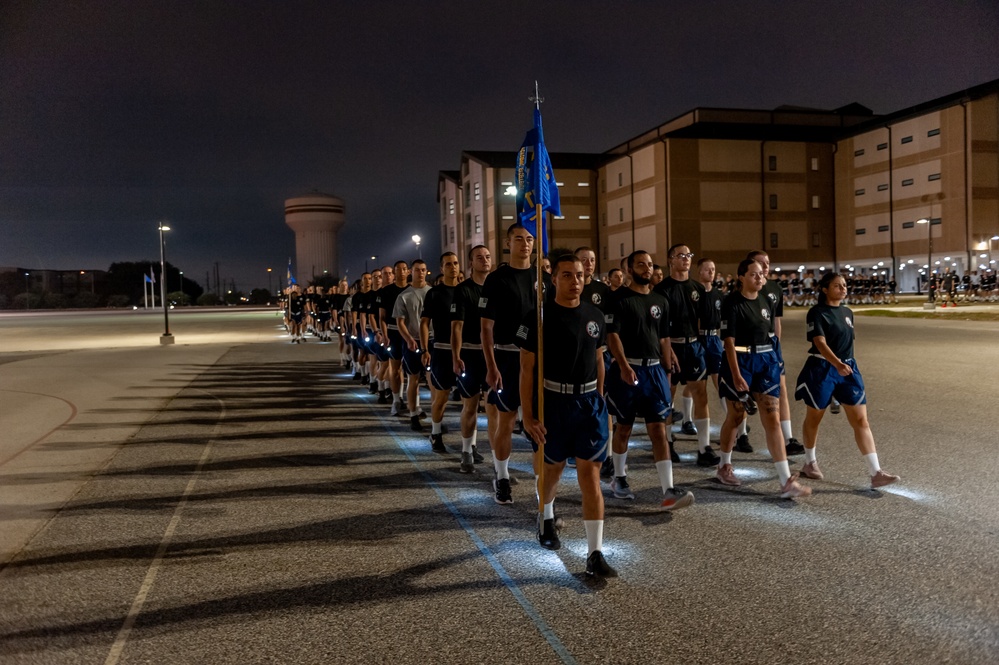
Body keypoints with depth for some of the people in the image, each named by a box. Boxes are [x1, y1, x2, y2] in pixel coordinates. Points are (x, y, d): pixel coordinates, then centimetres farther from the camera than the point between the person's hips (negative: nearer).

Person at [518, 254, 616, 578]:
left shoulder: (594, 316, 4)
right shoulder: (539, 317, -9)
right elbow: (527, 368, -9)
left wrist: (599, 400, 15)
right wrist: (527, 415, -13)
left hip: (589, 402, 2)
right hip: (552, 402, -2)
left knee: (590, 475, -3)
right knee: (553, 468, 16)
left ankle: (595, 554, 0)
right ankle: (546, 518, 47)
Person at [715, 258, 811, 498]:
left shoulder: (767, 301, 8)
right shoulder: (732, 303, -11)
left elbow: (769, 334, 17)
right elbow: (729, 341, -15)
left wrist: (771, 359, 16)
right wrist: (736, 375, -21)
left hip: (767, 361, 5)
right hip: (741, 361, -5)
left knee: (773, 419, -2)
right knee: (735, 416, 10)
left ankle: (787, 482, -6)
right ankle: (724, 467, 32)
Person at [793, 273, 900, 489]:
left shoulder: (847, 312, 9)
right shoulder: (817, 313, -12)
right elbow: (820, 343, -24)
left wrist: (846, 365, 19)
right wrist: (837, 364, -39)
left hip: (848, 368, 6)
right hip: (821, 369, -6)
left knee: (861, 420, -2)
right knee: (814, 418, 11)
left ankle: (876, 473, -4)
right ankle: (810, 463, 30)